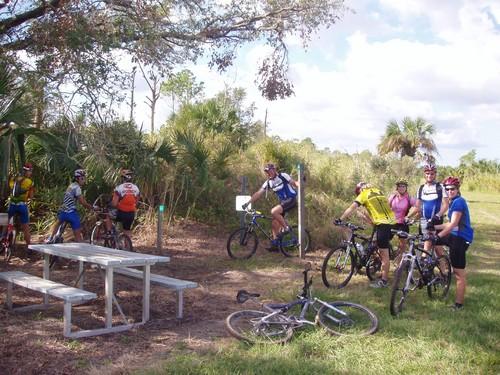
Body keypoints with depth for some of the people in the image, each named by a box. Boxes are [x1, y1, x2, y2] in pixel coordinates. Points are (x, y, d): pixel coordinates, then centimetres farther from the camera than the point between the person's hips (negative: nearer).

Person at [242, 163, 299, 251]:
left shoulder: (283, 176, -11)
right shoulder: (268, 183, 5)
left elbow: (294, 183, -12)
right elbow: (258, 193, 4)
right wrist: (248, 203, -3)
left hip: (291, 200, -7)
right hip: (283, 202, 7)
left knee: (274, 211, -28)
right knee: (274, 223, 0)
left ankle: (285, 228, -11)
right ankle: (275, 244, 8)